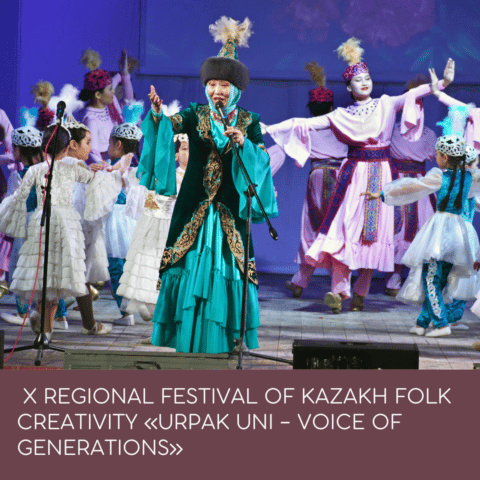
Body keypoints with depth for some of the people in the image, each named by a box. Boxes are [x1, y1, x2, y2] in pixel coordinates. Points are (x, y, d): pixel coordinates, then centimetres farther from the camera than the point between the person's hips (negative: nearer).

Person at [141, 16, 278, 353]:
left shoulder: (248, 123, 6)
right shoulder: (196, 116, 4)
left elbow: (263, 160, -5)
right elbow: (171, 126, -14)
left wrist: (244, 144, -23)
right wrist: (157, 114, -35)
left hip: (230, 212, 0)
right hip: (194, 208, 0)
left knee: (228, 272, 0)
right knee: (190, 269, -3)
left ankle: (225, 346, 10)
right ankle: (185, 345, 6)